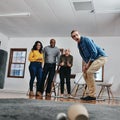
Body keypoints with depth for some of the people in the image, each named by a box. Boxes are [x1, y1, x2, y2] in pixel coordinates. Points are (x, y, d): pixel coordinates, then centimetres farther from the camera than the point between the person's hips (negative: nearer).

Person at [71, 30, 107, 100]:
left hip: (101, 57, -9)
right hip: (91, 59, 9)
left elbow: (94, 52, -21)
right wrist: (85, 65, 0)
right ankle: (91, 94, 8)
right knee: (85, 73, 3)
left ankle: (92, 95, -15)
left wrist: (88, 63, -17)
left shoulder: (86, 40, -17)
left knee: (89, 72, -23)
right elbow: (84, 56, 16)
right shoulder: (79, 45, 9)